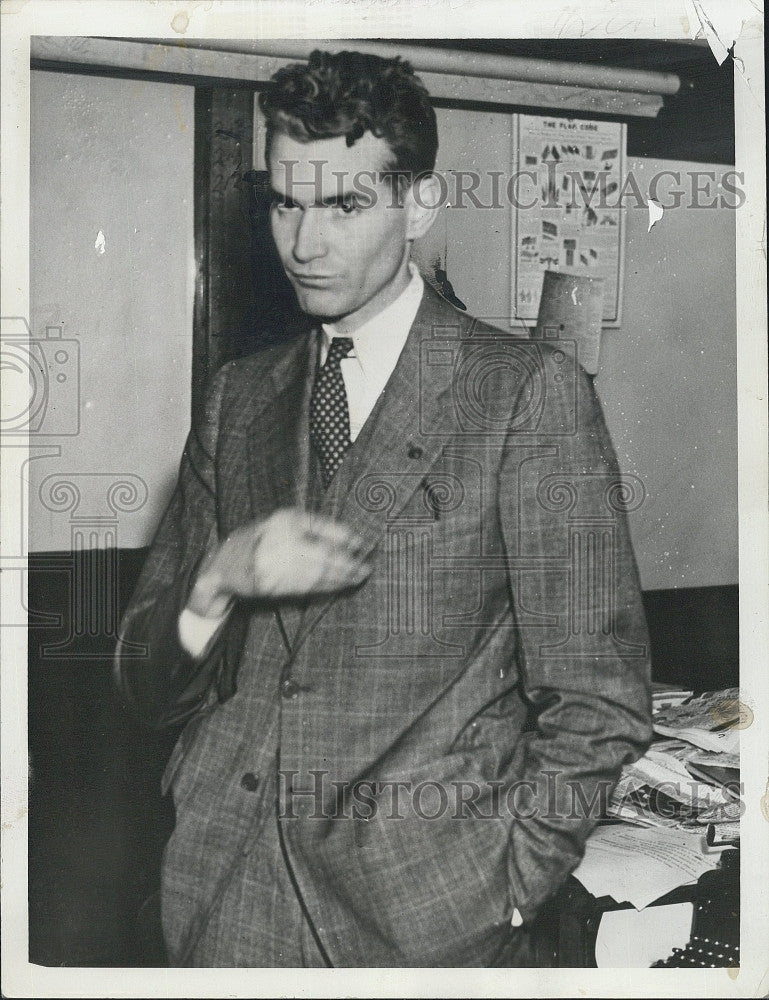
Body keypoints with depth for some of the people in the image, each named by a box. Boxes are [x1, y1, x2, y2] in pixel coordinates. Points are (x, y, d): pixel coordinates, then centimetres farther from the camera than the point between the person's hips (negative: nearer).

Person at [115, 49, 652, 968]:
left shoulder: (529, 390, -7)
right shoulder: (240, 397, 7)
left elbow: (597, 704, -7)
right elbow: (146, 687, 6)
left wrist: (495, 902, -9)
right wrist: (220, 578, -13)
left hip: (427, 923, -4)